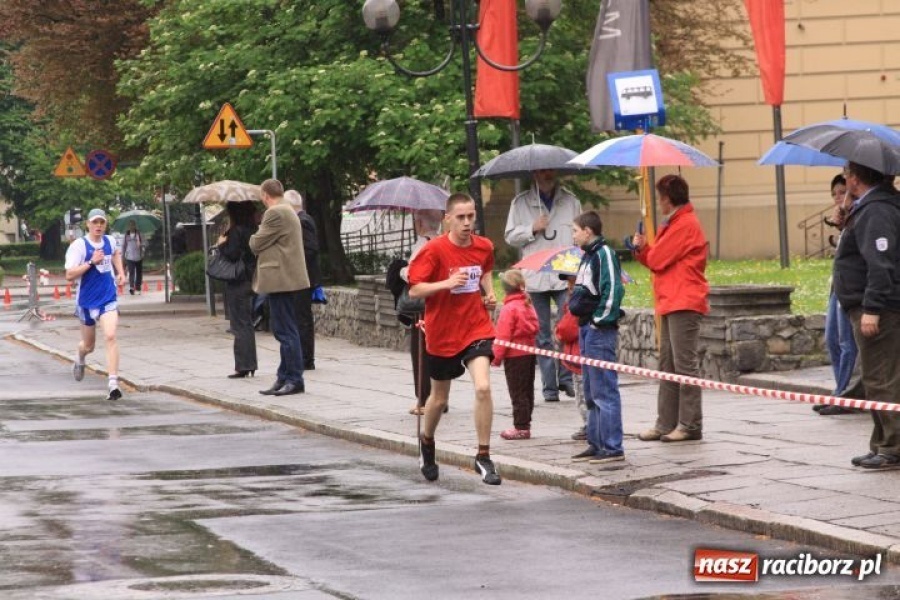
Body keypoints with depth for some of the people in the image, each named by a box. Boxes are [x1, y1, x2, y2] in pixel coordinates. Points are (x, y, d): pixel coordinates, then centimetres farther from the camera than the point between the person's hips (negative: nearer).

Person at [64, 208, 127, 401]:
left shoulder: (110, 241, 2)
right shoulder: (79, 245, -13)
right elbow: (69, 275, -21)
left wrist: (120, 272, 14)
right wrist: (91, 262, -28)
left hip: (108, 300, 2)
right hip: (87, 301, -2)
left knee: (110, 336, -19)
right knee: (88, 345, 15)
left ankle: (113, 384, -22)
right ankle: (80, 359, 53)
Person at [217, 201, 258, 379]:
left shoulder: (236, 231, -16)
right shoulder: (253, 230, 8)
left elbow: (231, 254, -23)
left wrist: (222, 243, -5)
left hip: (237, 284, -8)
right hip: (251, 281, 8)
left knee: (240, 325, -4)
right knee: (247, 325, 15)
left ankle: (243, 366, -4)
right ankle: (250, 365, 18)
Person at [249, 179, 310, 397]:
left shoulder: (275, 213, -15)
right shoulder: (288, 212, 18)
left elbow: (256, 244, -12)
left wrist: (254, 238, 7)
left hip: (281, 279, -11)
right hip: (289, 278, 11)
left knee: (286, 331, -8)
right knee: (285, 330, 13)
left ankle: (294, 380, -7)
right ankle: (285, 378, 17)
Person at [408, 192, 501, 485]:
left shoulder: (484, 247, 0)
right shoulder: (434, 250, -13)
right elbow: (414, 290, -14)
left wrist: (489, 294, 4)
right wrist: (447, 283, -27)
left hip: (476, 328, 2)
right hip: (442, 334, -1)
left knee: (483, 387, -20)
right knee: (439, 398, 14)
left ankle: (483, 457, -9)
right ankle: (426, 442, 45)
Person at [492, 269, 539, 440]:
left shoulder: (509, 308, -16)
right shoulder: (528, 305, 8)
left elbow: (503, 336, -18)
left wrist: (497, 357, -11)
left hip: (515, 355, -8)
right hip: (530, 353, 8)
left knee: (517, 392, -4)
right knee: (527, 391, 13)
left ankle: (521, 427, -4)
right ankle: (525, 424, 19)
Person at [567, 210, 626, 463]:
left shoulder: (604, 254, -13)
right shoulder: (588, 256, 16)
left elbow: (613, 291, -20)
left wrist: (600, 320, -18)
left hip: (600, 330, -10)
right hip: (587, 329, 10)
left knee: (604, 390, -9)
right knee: (591, 392, 14)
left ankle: (612, 447, -7)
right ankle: (596, 443, 21)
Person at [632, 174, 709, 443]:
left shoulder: (685, 224, -11)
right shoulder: (675, 223, 21)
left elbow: (657, 259, -13)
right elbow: (657, 260, 22)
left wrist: (642, 248, 7)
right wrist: (642, 249, 7)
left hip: (684, 303, -11)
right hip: (672, 304, 11)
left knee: (685, 365, -8)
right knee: (668, 366, 10)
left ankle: (690, 425, -7)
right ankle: (666, 424, 13)